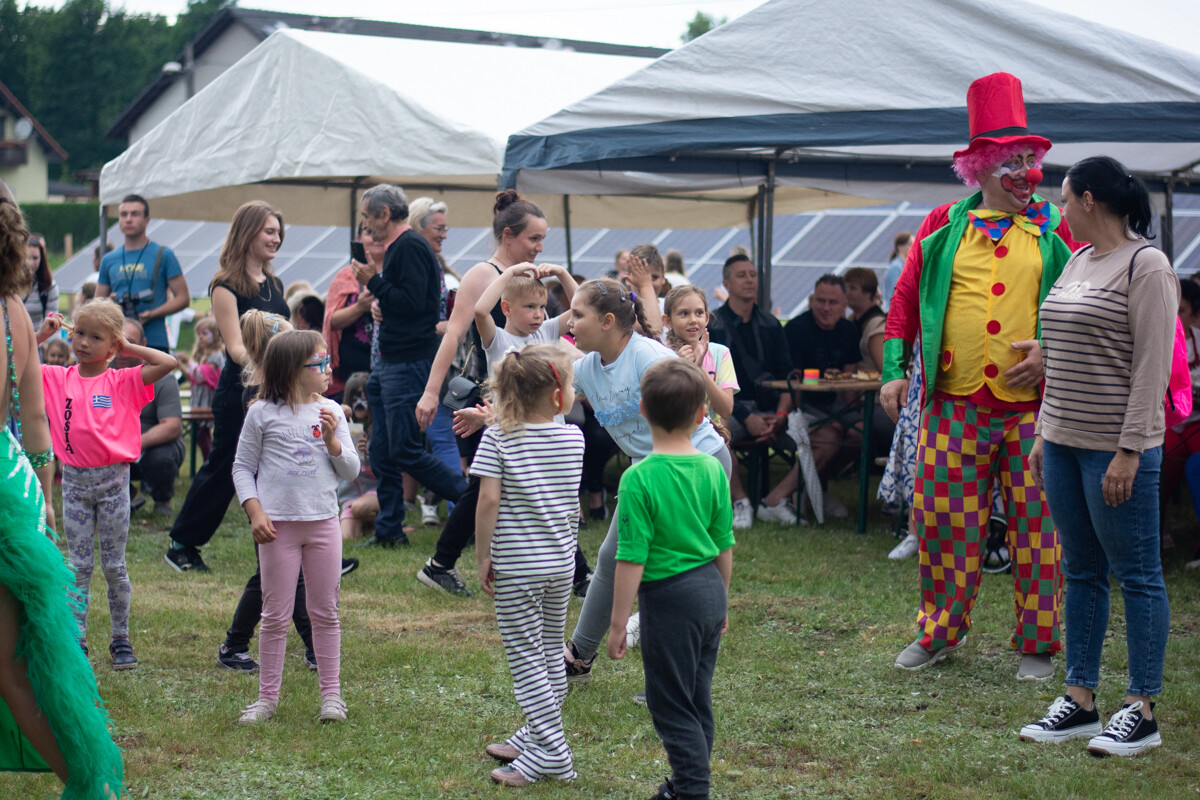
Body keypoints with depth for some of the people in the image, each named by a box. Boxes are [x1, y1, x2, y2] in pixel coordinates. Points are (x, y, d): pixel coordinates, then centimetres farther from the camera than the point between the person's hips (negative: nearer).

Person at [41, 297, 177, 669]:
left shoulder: (124, 382, -4)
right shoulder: (57, 379, 3)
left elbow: (168, 363, -14)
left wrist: (128, 347, -6)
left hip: (112, 480, -2)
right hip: (74, 481, 2)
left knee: (114, 565, 7)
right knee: (79, 566, 6)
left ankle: (121, 640, 17)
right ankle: (76, 641, 11)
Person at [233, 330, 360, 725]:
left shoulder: (330, 412, 6)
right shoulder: (263, 413, -3)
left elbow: (351, 470, 7)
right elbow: (243, 467, 2)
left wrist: (332, 440, -10)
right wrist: (255, 513, -8)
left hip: (323, 521, 3)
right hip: (279, 525, -2)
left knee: (325, 612, 7)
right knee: (276, 615, 3)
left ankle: (331, 693, 15)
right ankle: (267, 696, 11)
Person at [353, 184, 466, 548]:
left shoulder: (410, 247, -13)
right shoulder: (398, 248, 19)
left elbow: (411, 303, -22)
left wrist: (374, 282, -14)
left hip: (407, 364, -11)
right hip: (389, 364, 11)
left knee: (405, 451, -11)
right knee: (382, 450, 10)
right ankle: (388, 530, 14)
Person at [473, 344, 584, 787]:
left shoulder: (498, 438, -10)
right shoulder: (573, 438, 1)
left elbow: (489, 501, -15)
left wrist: (482, 556, -8)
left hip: (515, 566, -5)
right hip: (561, 561, 5)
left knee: (525, 657, 0)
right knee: (550, 651, 17)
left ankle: (551, 753, -4)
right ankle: (537, 737, 29)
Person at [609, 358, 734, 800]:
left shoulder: (640, 479, -19)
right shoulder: (713, 470, -2)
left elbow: (632, 560, -18)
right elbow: (725, 546, 7)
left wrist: (618, 624, -10)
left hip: (669, 595, -6)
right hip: (710, 590, 7)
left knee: (671, 706, 5)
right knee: (698, 700, 18)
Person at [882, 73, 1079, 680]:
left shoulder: (1057, 232, 4)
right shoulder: (944, 227, 7)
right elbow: (907, 298, 11)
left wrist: (1055, 351, -11)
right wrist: (894, 368, 2)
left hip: (1034, 405, -1)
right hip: (954, 404, 1)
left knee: (1036, 526, 3)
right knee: (944, 518, 6)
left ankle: (1036, 644, 15)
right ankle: (941, 631, 22)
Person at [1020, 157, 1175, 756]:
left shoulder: (1146, 265, -12)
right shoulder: (1078, 261, 14)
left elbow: (1153, 365, -16)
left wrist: (1129, 450, -20)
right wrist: (1044, 434, 17)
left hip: (1116, 449, -9)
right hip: (1065, 441, 9)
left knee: (1136, 575, -1)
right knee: (1081, 572, 12)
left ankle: (1141, 711, 4)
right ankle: (1080, 700, 18)